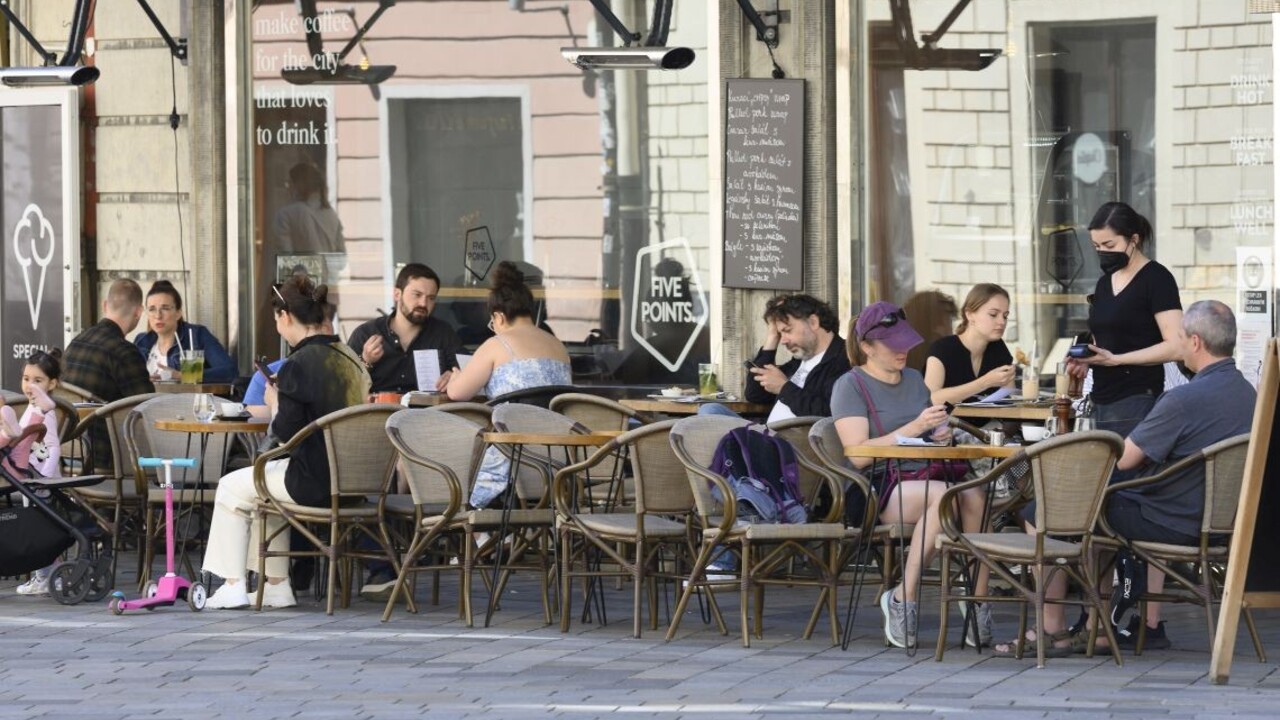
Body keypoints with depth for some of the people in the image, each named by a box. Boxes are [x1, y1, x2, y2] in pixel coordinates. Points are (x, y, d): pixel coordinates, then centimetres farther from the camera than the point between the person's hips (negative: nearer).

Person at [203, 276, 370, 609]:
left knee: (231, 488, 14)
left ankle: (233, 587, 14)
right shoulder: (349, 358, 8)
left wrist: (274, 405, 2)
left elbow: (286, 433, -17)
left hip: (315, 483, -8)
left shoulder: (298, 365, -17)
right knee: (264, 486, 32)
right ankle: (276, 586, 30)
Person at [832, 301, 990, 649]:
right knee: (945, 495, -36)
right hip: (882, 487, -5)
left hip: (927, 474, 5)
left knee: (974, 497, -29)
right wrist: (914, 428, -16)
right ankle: (903, 599, -27)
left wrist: (941, 435, 6)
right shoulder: (851, 386, 0)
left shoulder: (914, 379, 21)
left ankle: (979, 600, -28)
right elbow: (858, 454, -11)